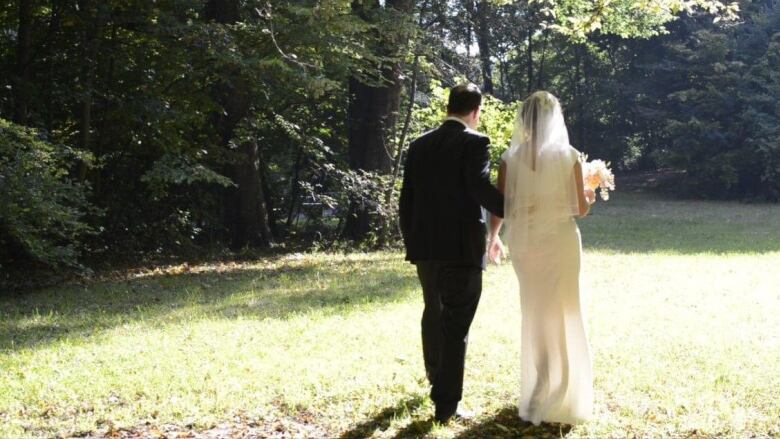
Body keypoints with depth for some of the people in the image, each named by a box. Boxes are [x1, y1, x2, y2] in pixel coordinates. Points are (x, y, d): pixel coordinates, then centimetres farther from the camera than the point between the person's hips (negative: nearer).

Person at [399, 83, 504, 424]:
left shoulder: (420, 145, 8)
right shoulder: (474, 142, -9)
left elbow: (406, 200, 10)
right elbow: (481, 188, -24)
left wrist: (410, 241, 19)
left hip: (425, 246, 6)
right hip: (462, 247, -6)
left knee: (434, 312, 24)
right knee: (456, 325, 0)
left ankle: (435, 373, 45)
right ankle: (446, 405, 3)